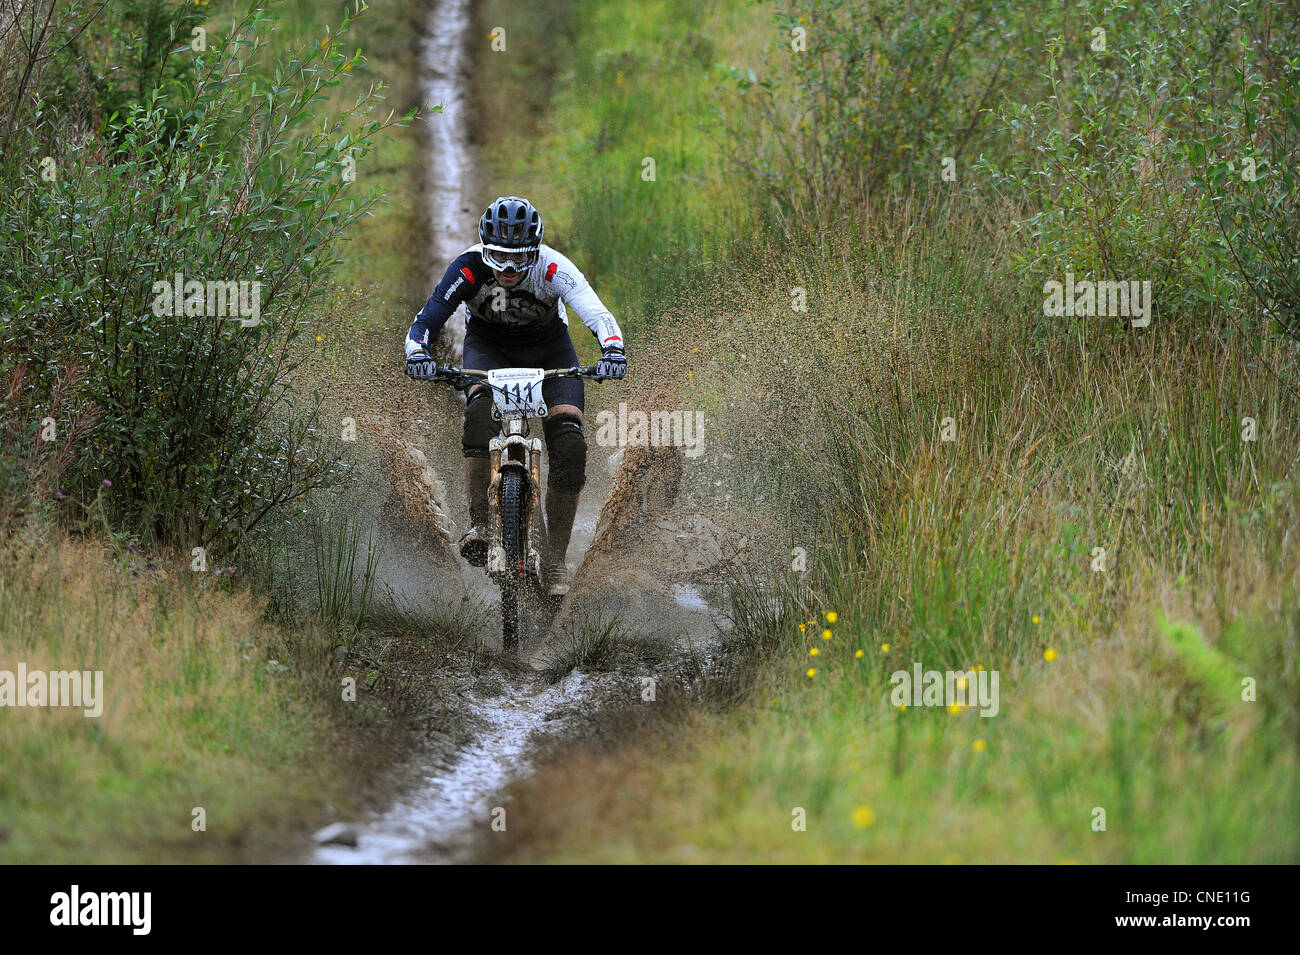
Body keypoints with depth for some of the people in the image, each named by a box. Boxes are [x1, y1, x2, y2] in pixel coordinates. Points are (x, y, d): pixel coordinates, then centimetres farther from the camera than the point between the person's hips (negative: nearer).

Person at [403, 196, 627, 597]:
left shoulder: (554, 269, -32)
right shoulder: (468, 269, -30)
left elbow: (598, 314, -41)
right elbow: (427, 319, -33)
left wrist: (612, 349, -61)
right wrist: (417, 352, -54)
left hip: (548, 349, 0)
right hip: (488, 346, 0)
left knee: (569, 446, -17)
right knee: (480, 409, -34)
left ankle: (555, 557, -4)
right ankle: (479, 524, -25)